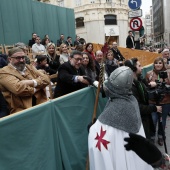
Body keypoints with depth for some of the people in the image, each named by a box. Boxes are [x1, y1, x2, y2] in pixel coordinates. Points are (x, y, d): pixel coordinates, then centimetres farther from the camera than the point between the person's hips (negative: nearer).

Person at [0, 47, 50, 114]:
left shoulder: (30, 67, 18)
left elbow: (46, 79, 6)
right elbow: (18, 88, -17)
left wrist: (32, 82, -11)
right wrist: (37, 87, -3)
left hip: (40, 103, 6)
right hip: (22, 109, -6)